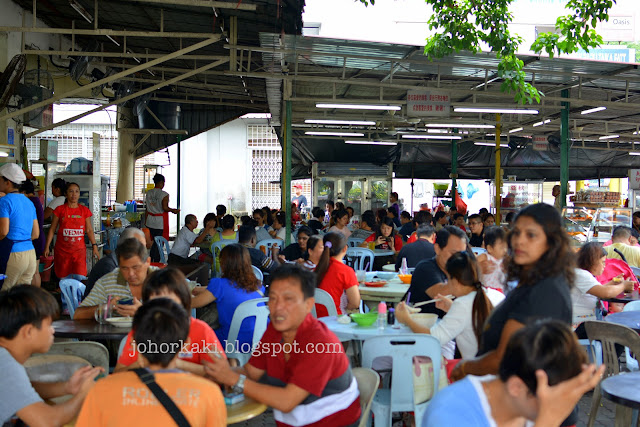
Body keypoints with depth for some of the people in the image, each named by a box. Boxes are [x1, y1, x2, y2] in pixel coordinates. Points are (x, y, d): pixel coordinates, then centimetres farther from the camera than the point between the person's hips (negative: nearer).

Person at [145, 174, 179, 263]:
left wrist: (145, 221, 16)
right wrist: (173, 210, -2)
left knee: (152, 242, 15)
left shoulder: (149, 193, 6)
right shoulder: (164, 194, -13)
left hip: (150, 222, 6)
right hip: (160, 222, -6)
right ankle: (156, 262, 4)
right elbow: (165, 208, -19)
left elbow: (147, 209, 9)